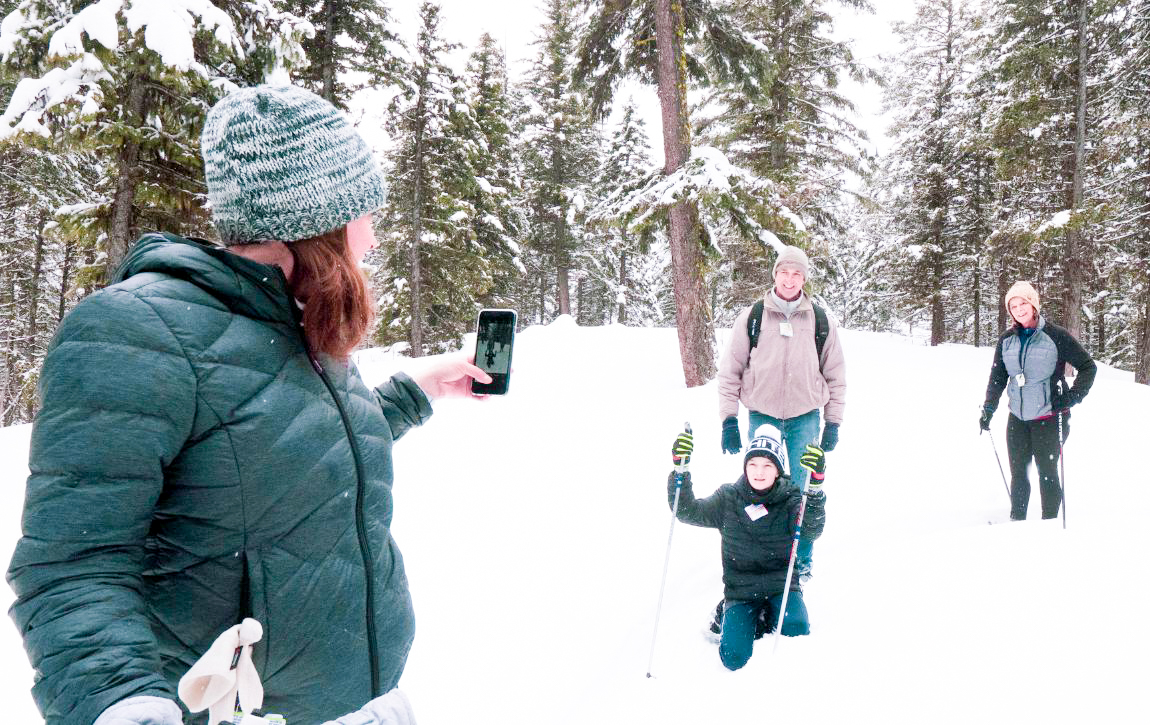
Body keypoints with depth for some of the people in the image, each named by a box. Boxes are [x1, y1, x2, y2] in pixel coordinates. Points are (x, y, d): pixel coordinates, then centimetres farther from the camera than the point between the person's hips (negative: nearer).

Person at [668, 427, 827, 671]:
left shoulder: (791, 500, -5)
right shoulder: (728, 499, -2)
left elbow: (811, 530, -24)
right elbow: (687, 512, -9)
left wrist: (814, 488, -40)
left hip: (781, 588, 0)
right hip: (740, 591, 0)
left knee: (797, 634, -27)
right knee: (734, 657, -18)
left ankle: (770, 620, 7)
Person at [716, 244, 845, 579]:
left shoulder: (821, 322, 2)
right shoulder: (751, 318, -1)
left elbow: (835, 375, 9)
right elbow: (730, 371, 2)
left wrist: (833, 423, 6)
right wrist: (728, 420, -3)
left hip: (805, 417, 1)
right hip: (761, 417, 0)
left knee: (805, 492, 4)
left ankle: (802, 558, 21)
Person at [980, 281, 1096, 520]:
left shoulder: (1056, 336, -9)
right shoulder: (1006, 341, 4)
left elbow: (1088, 367, -3)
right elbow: (997, 378, 12)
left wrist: (1072, 397, -14)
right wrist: (988, 409, 5)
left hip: (1049, 417, -4)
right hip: (1018, 418, 4)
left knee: (1047, 472, 1)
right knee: (1018, 473, 9)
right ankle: (1017, 520, 21)